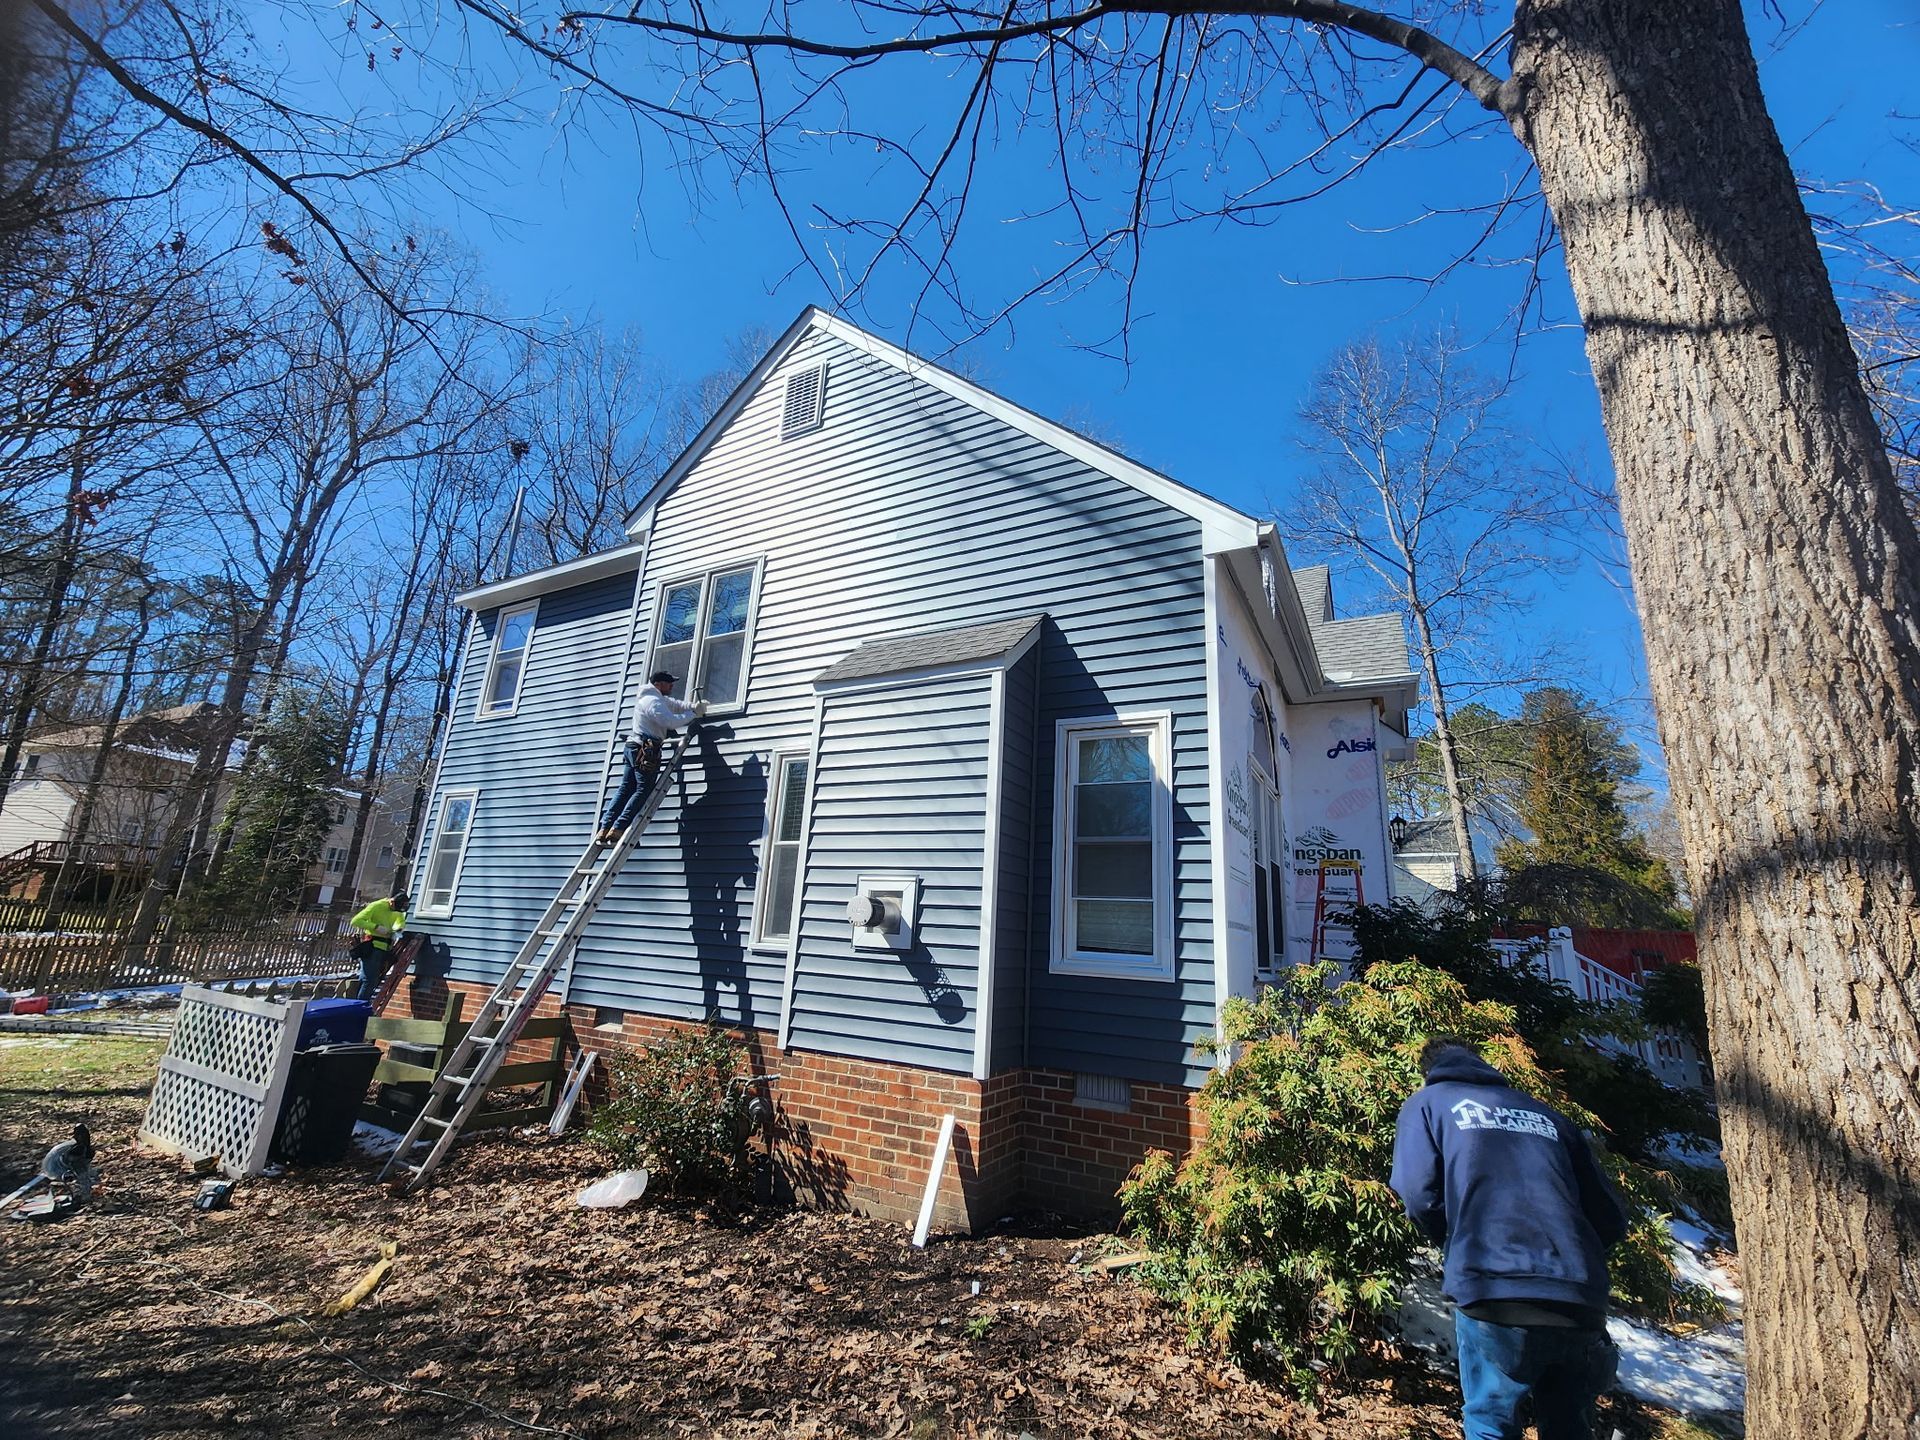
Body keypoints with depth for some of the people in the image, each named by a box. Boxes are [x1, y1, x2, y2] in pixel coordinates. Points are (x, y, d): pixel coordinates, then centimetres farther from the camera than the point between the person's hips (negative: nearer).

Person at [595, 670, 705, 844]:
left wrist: (694, 706, 6)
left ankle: (604, 828, 3)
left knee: (625, 789, 7)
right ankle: (617, 829, -13)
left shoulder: (659, 699, 21)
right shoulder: (653, 701, -13)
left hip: (634, 749, 10)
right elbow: (671, 721, -24)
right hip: (645, 750, -10)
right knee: (643, 790, -9)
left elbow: (676, 705, 23)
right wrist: (693, 714, -15)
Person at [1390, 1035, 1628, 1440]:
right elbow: (1611, 1218, 19)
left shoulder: (1427, 1102, 11)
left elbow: (1419, 1193, -3)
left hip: (1496, 1295, -4)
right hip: (1582, 1304, 5)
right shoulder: (1546, 1114, 24)